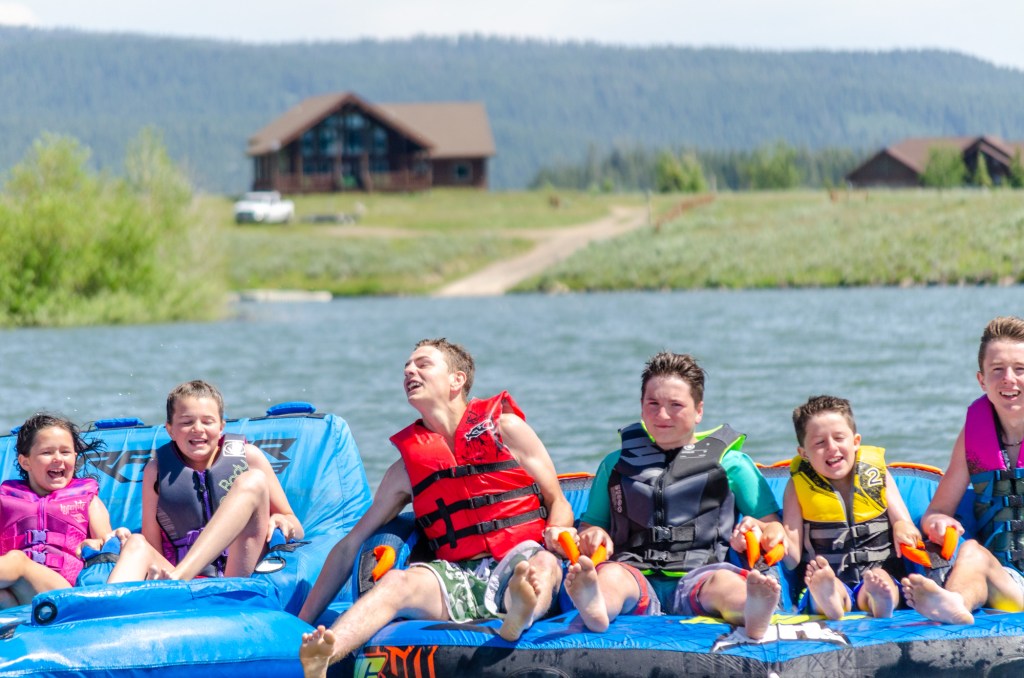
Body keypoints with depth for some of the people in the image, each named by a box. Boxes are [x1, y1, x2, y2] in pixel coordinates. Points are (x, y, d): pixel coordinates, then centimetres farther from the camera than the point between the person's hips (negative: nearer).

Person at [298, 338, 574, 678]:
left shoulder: (505, 428, 10)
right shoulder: (407, 466, 17)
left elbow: (558, 503, 12)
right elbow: (350, 545, 18)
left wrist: (558, 532, -13)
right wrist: (303, 621, 12)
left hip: (516, 562, -2)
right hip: (457, 579, 2)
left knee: (543, 565, -37)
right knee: (399, 581, -30)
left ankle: (519, 620, -75)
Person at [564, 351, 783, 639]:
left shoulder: (729, 462, 22)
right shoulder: (617, 464, 28)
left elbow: (773, 526, 21)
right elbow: (589, 525, 32)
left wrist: (756, 533, -4)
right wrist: (591, 536, 7)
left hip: (697, 576, -1)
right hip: (637, 576, 1)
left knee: (724, 582, -37)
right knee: (610, 574, -35)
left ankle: (754, 611, -73)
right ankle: (594, 608, -71)